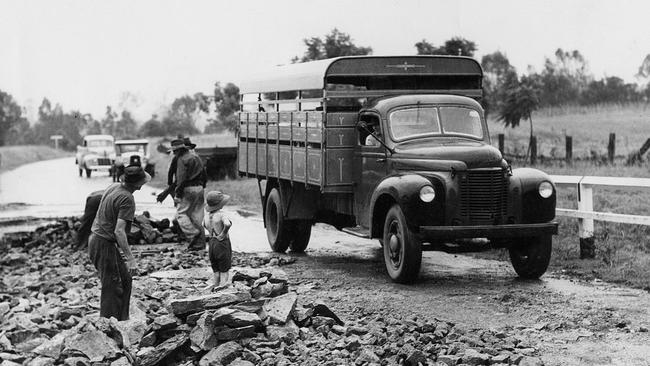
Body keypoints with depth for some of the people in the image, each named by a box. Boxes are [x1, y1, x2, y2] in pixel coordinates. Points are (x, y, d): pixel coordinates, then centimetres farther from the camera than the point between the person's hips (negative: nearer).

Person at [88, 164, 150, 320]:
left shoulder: (113, 186, 6)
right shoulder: (127, 200, -22)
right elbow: (119, 231, -28)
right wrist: (130, 257, -25)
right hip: (105, 245, -9)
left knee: (125, 279, 18)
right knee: (112, 288, -2)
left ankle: (122, 320, 25)